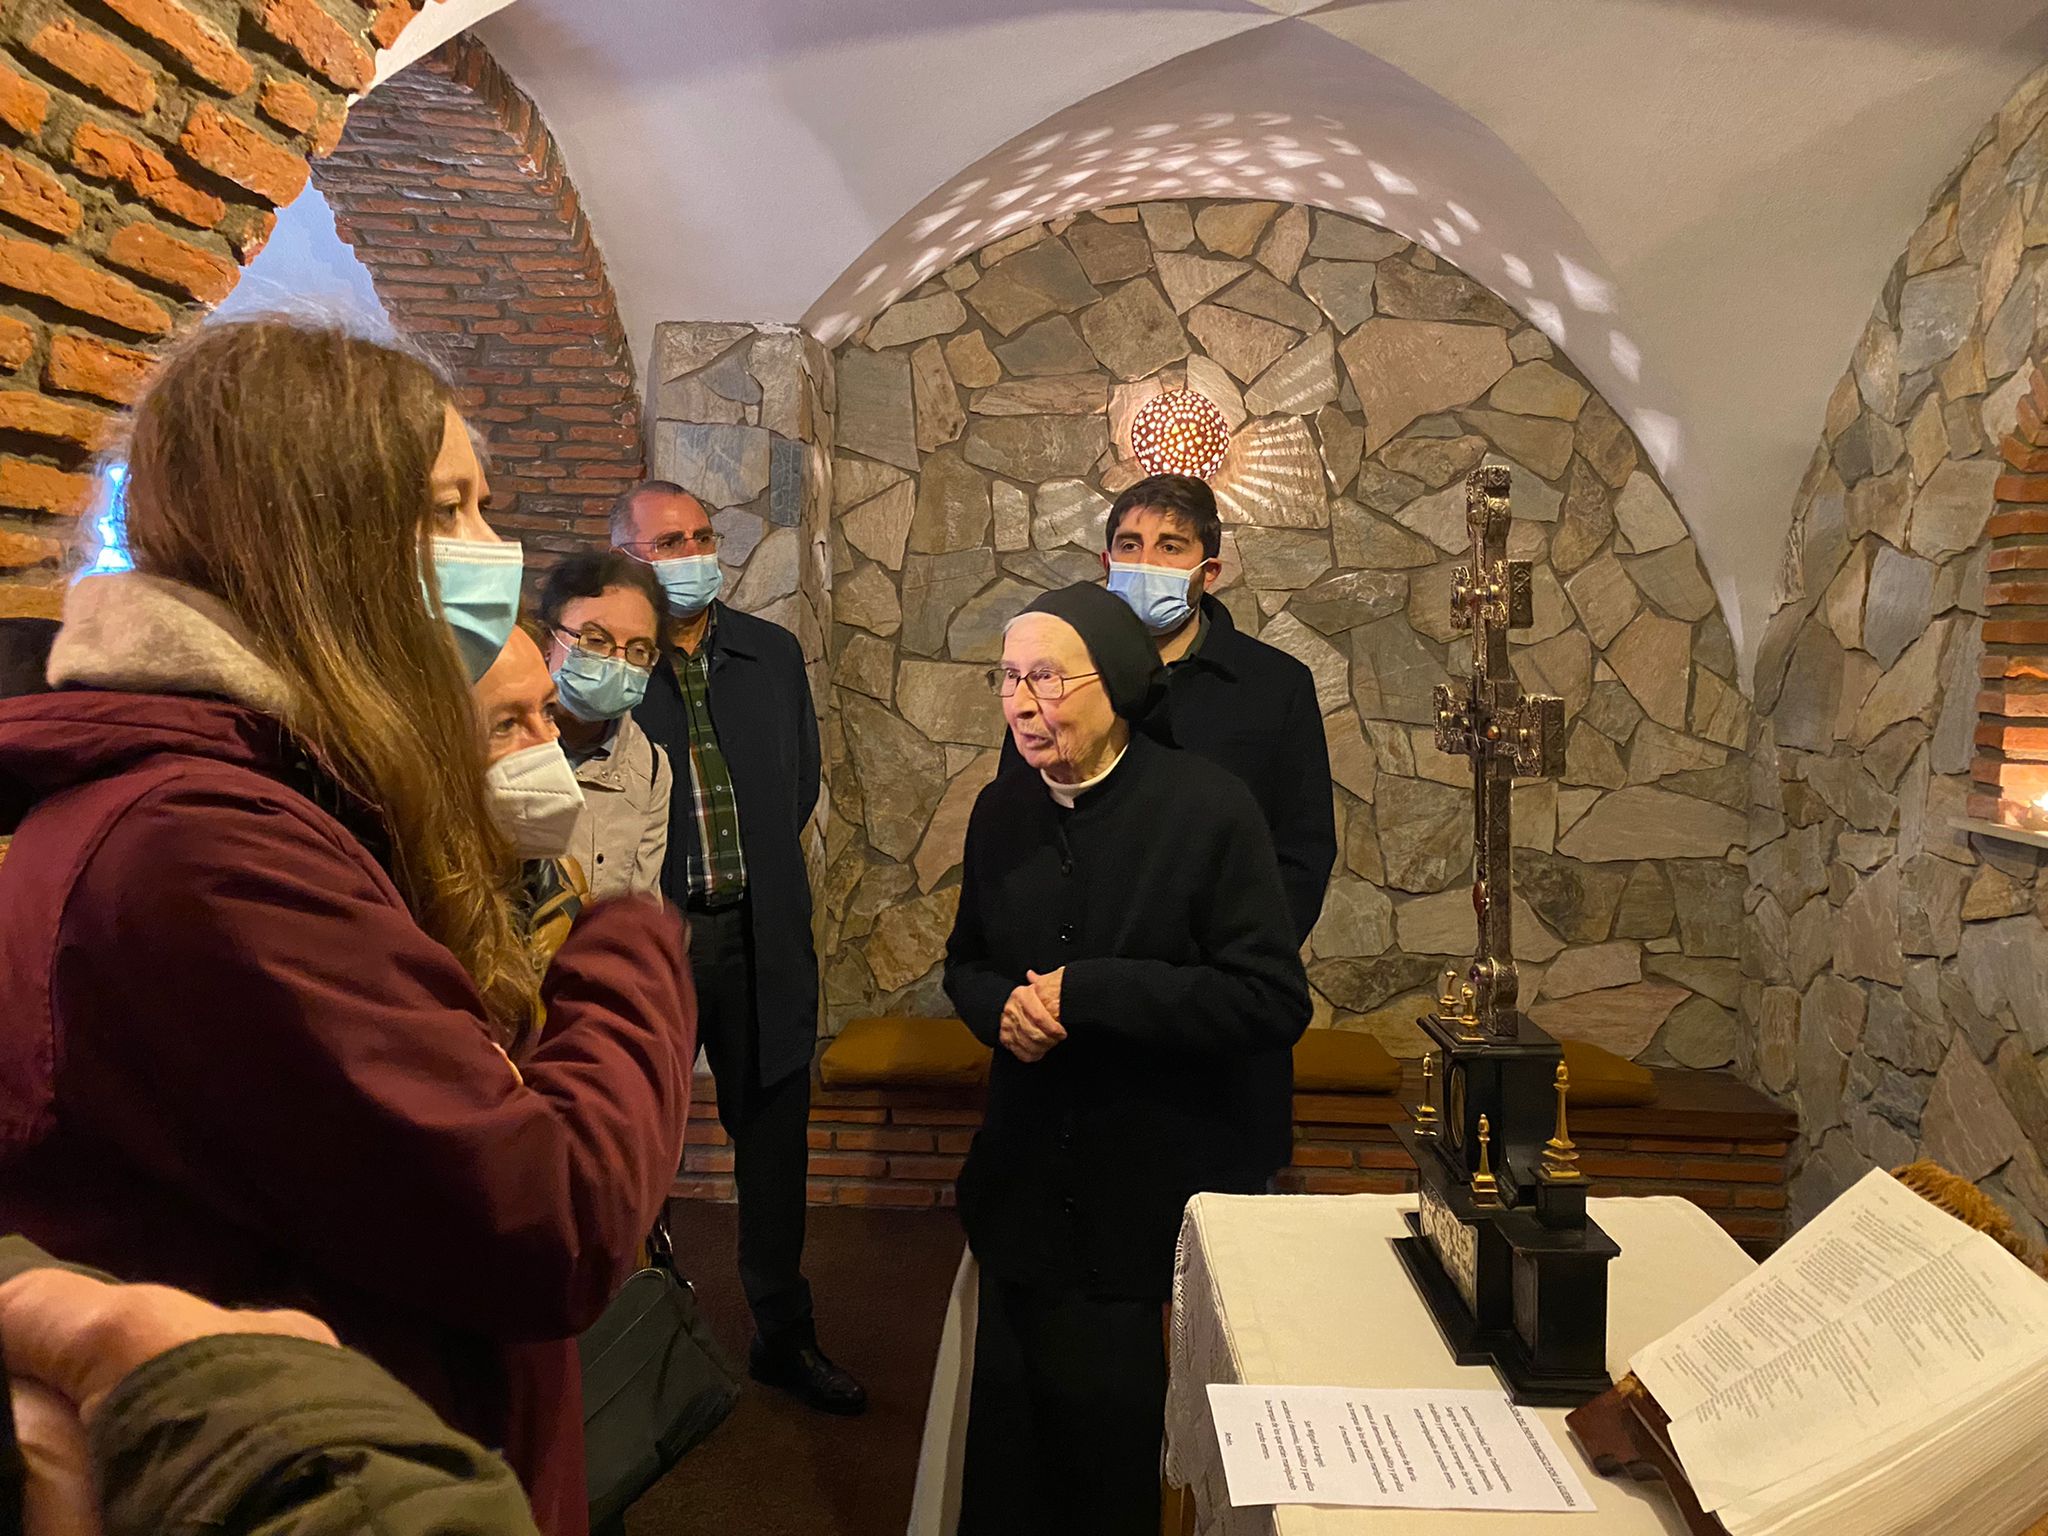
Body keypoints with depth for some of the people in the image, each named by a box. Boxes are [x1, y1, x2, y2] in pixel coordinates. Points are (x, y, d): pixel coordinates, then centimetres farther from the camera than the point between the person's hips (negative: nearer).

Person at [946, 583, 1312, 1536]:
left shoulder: (1207, 808, -13)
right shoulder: (1001, 811, 4)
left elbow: (1275, 1002, -18)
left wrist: (1087, 992, -22)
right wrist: (1001, 1008, -8)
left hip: (1158, 1205, -4)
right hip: (1025, 1199, 5)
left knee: (1116, 1457, 9)